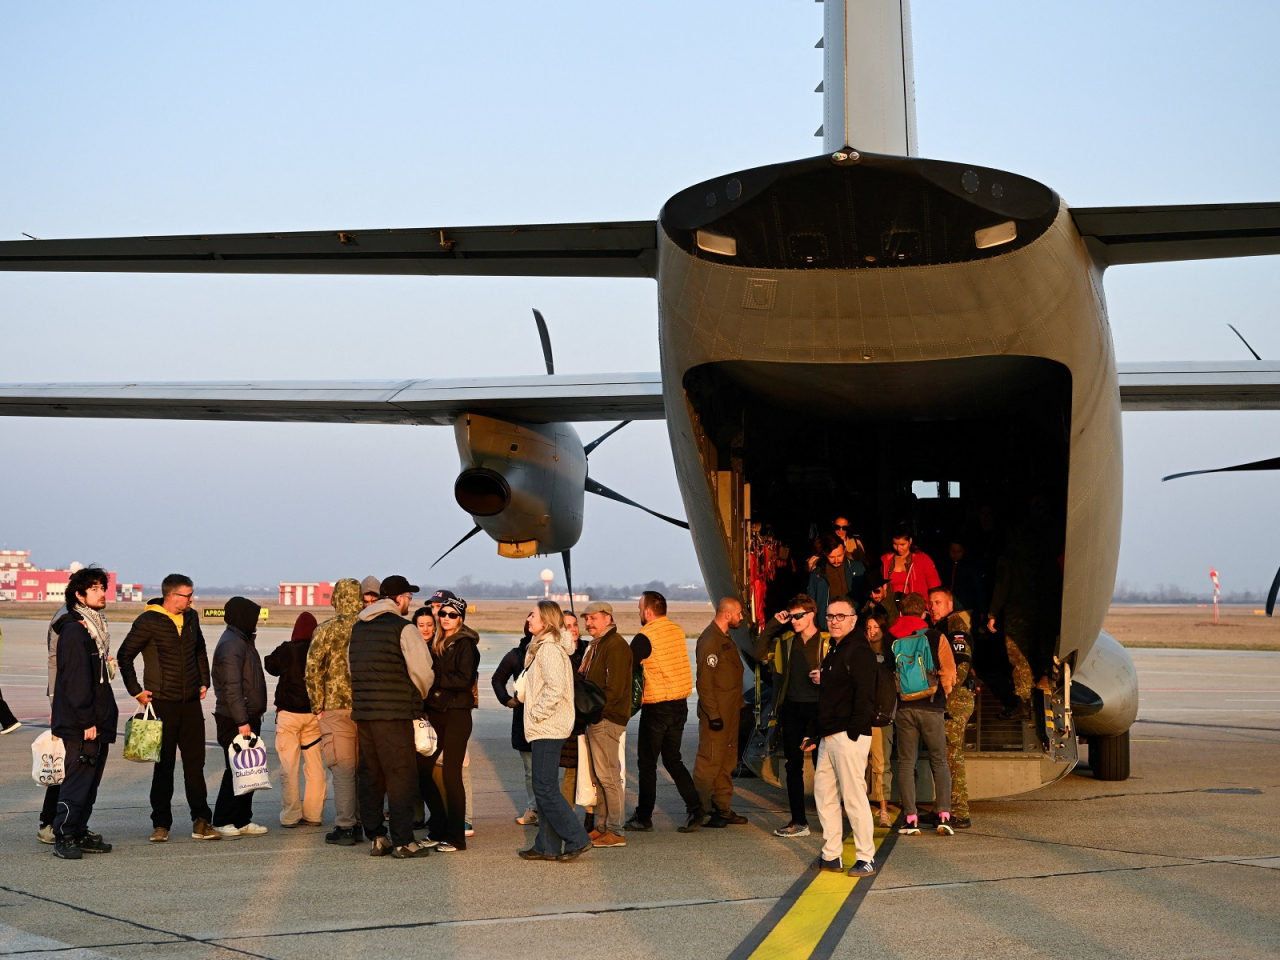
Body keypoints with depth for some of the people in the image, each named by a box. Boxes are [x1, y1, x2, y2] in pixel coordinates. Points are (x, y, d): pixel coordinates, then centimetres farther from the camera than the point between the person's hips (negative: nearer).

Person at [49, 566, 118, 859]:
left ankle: (79, 833, 19)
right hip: (80, 725, -9)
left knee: (90, 781, 12)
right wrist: (87, 720, -20)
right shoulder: (74, 631, -14)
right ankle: (63, 837, -3)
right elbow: (76, 679, -19)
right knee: (78, 780, -8)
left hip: (97, 723, 9)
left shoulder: (95, 627, 16)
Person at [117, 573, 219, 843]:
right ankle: (161, 824, 9)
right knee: (164, 765, 2)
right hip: (162, 702, -5)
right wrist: (136, 691, -8)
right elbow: (124, 656, -6)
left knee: (195, 763, 4)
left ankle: (201, 822, 7)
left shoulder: (191, 618, 10)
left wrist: (204, 682, 15)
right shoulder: (149, 621, -8)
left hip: (191, 702, 5)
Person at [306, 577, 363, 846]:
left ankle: (345, 828, 0)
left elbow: (313, 670, -8)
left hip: (338, 707, -3)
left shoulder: (326, 630, -6)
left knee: (343, 770, 0)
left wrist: (317, 707, 1)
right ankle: (364, 822, 18)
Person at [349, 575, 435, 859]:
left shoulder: (357, 628, 14)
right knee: (401, 775, -2)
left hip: (363, 711, 7)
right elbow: (423, 672, -11)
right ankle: (403, 841, -2)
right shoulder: (403, 628, -9)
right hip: (395, 713, -7)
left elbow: (351, 670, 16)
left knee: (370, 774, 12)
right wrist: (419, 697, 9)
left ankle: (375, 838, 15)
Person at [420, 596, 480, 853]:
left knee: (451, 774, -6)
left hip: (456, 714, -7)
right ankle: (438, 828, 18)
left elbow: (465, 679, -16)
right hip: (435, 713, 7)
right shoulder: (436, 644, 15)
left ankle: (455, 837, 1)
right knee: (422, 770, 5)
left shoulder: (465, 644, -6)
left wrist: (436, 678, -14)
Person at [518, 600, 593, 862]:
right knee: (544, 787, 11)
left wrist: (537, 714, -17)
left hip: (547, 729, -10)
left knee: (545, 788, -8)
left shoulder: (549, 649, -16)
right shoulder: (542, 647, 16)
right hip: (545, 729, 10)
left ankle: (577, 839, -5)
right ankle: (547, 846, 15)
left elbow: (555, 689, -25)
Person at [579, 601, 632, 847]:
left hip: (607, 720, -10)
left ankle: (616, 831, -5)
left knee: (608, 775, -8)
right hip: (595, 719, 10)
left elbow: (615, 689, -19)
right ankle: (602, 827, 19)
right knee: (598, 776, 13)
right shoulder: (595, 645, 20)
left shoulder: (615, 645, -12)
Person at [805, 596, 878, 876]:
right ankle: (831, 855, 18)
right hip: (827, 737, 10)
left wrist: (853, 734, -21)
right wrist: (813, 734, 21)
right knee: (824, 794, 11)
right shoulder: (831, 653, 19)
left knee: (854, 796, -7)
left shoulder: (859, 652, -10)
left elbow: (864, 697, -17)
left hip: (849, 737, -10)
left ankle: (866, 858, -2)